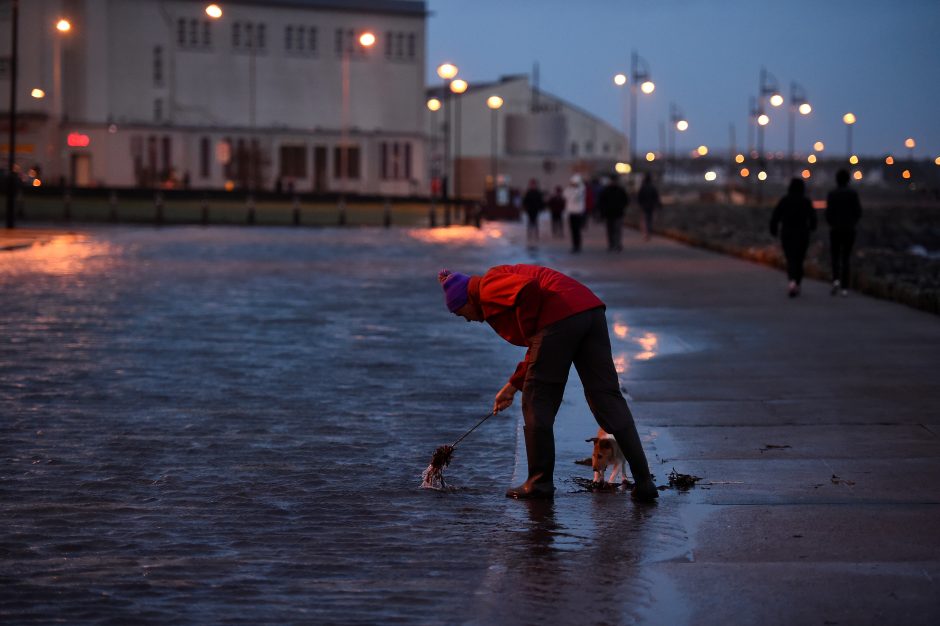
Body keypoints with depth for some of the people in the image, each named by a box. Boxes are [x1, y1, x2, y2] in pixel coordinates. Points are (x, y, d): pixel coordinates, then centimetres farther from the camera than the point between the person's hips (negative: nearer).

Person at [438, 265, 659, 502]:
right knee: (608, 398, 6)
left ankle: (540, 482, 11)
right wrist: (514, 384, 31)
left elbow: (528, 289, -16)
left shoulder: (488, 287, 8)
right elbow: (541, 351, 33)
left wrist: (529, 333, -4)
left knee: (537, 402, 5)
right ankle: (643, 482, 1)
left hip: (559, 317, -9)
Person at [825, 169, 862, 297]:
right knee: (845, 258, 8)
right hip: (849, 230, 1)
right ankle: (844, 287, 4)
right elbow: (858, 212, -3)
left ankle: (836, 280, -14)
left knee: (835, 257, 11)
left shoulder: (832, 194, -6)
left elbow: (828, 212, -9)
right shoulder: (853, 193, -2)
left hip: (835, 230, -1)